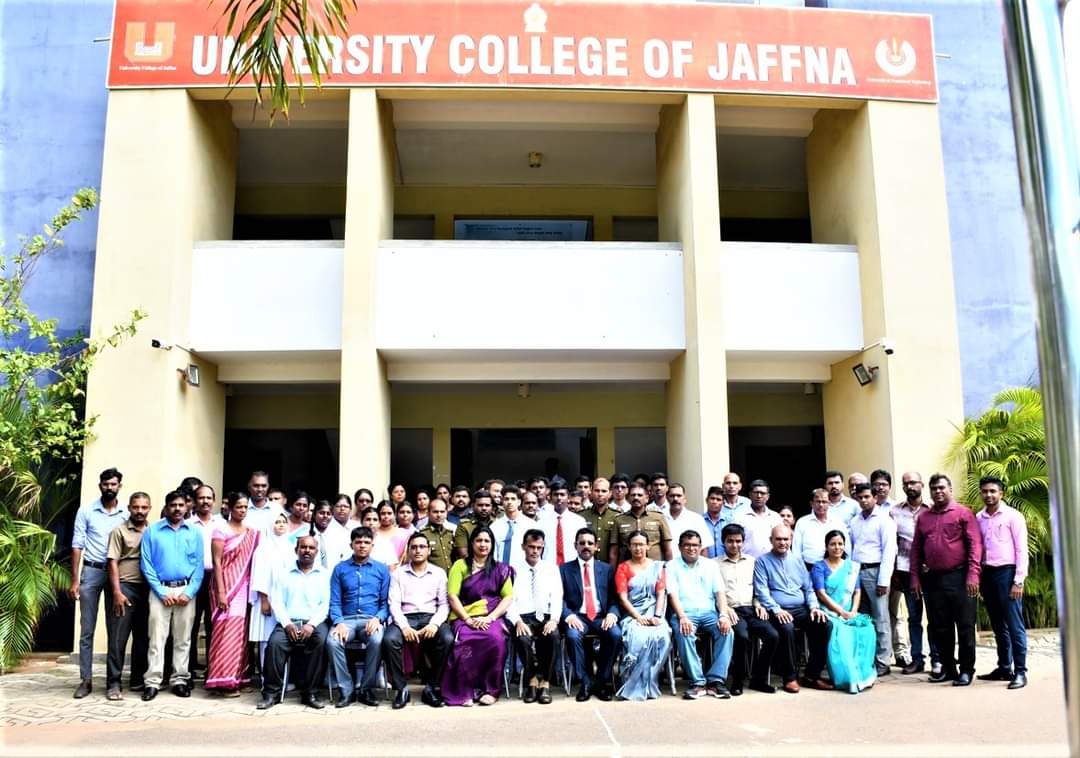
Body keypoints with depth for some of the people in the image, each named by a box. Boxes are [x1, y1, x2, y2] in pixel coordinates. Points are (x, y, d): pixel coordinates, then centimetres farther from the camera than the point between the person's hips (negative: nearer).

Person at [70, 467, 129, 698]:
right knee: (87, 629, 2)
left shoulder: (126, 514, 4)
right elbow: (77, 546, 1)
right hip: (91, 571, -1)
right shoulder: (86, 511, 2)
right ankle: (86, 680, 8)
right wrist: (75, 580, -5)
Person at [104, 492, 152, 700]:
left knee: (143, 637, 9)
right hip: (125, 587, -4)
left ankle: (137, 679, 20)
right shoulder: (119, 531, 0)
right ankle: (113, 683, 2)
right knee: (118, 638, -3)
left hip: (147, 589, 4)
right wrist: (117, 592, -13)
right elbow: (113, 563, -5)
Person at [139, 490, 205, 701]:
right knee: (157, 638, -3)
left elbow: (199, 565, 4)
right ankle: (153, 682, 2)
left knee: (183, 639, 5)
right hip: (161, 590, -1)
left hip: (186, 590, 1)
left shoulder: (194, 532, 7)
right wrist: (162, 592, -8)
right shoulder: (152, 531, 3)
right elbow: (146, 564, -1)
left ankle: (180, 680, 11)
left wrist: (189, 592, -8)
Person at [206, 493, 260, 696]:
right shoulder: (221, 530, -4)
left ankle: (239, 677, 12)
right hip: (227, 585, -5)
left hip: (244, 587, 5)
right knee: (227, 630, -9)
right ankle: (225, 680, -5)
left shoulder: (252, 532, 11)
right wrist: (221, 592, -15)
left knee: (241, 631, 6)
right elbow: (217, 562, -9)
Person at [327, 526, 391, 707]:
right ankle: (345, 690, -16)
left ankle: (367, 689, -16)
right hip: (346, 619, 1)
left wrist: (378, 618, -12)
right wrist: (339, 622, -12)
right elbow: (334, 602, 6)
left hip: (371, 619, -1)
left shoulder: (381, 569, 12)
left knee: (377, 641, -34)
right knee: (332, 641, -31)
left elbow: (386, 602, 7)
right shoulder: (340, 569, 12)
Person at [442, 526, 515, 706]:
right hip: (465, 618, -1)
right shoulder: (460, 565, 13)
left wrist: (490, 617, -7)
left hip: (491, 618, 1)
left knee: (496, 639, -32)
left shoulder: (500, 569, 18)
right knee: (465, 641, -33)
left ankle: (490, 689, -15)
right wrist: (468, 619, -11)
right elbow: (452, 596, 3)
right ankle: (465, 691, -17)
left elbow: (508, 597, 8)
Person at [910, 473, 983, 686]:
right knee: (940, 627, 10)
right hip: (933, 579, 5)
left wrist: (973, 574, -15)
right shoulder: (923, 518, 14)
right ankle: (948, 668, 21)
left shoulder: (963, 513, -1)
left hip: (959, 577, -5)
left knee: (965, 626, 1)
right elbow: (916, 549, 14)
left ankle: (966, 669, 11)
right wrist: (915, 578, 8)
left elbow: (975, 545, -7)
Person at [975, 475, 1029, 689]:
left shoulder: (1013, 516, -3)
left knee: (1014, 625, -5)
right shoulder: (978, 518, 11)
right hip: (987, 573, 5)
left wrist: (1018, 581, -11)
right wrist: (977, 578, 8)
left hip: (1006, 572, -5)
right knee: (998, 625, 12)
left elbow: (1021, 550, -6)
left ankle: (1020, 671, 0)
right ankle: (1004, 668, 20)